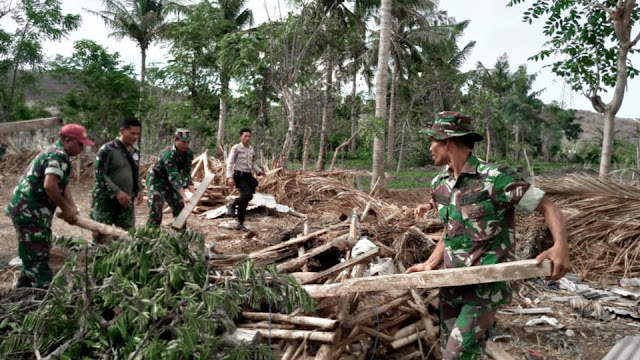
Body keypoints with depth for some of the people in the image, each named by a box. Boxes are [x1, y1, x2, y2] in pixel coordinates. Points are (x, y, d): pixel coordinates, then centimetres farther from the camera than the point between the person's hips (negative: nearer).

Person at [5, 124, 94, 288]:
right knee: (37, 256, -6)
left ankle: (23, 289, 31)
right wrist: (66, 209, -16)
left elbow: (62, 185, 18)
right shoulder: (58, 155, -16)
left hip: (27, 210, 11)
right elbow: (49, 186, -29)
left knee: (32, 255, 20)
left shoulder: (54, 152, 18)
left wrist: (73, 208, 5)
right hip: (30, 211, -11)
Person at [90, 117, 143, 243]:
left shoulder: (135, 152, 11)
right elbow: (99, 174, -15)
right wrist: (117, 192, -22)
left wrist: (139, 190, 4)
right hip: (105, 200, -6)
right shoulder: (107, 149, -11)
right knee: (101, 236, 0)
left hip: (127, 201, 6)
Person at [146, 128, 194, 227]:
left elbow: (186, 174, -13)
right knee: (156, 210, -15)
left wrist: (192, 193, -26)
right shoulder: (168, 154, -32)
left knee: (180, 207, 5)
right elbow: (173, 177, -39)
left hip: (169, 181, 7)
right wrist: (184, 196, -45)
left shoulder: (189, 153, -12)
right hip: (156, 180, -7)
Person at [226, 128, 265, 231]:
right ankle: (232, 205, 0)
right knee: (248, 195, -26)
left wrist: (259, 171, 6)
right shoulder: (236, 148, -6)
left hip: (248, 176, 6)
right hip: (239, 176, -6)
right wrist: (230, 177, -21)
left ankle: (240, 224, 16)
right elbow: (230, 163, -10)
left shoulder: (251, 149, 14)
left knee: (245, 201, 7)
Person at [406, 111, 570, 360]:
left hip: (486, 286, -7)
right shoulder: (439, 185, 3)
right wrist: (430, 264, 7)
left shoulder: (494, 178, -19)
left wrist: (560, 246, -33)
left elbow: (548, 207, -16)